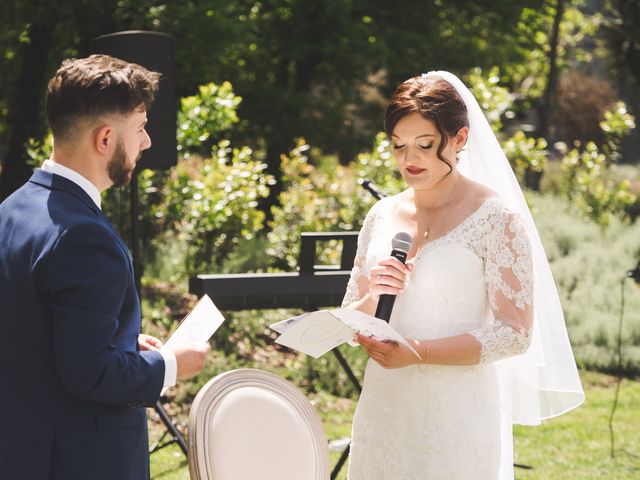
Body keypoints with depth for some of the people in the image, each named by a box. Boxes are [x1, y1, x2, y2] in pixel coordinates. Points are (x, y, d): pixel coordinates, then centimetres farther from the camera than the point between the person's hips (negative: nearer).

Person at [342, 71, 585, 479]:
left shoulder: (496, 218, -7)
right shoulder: (383, 215, 9)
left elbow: (515, 333, -12)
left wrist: (417, 353, -21)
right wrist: (373, 297, -10)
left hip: (457, 414, -5)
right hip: (382, 410, 5)